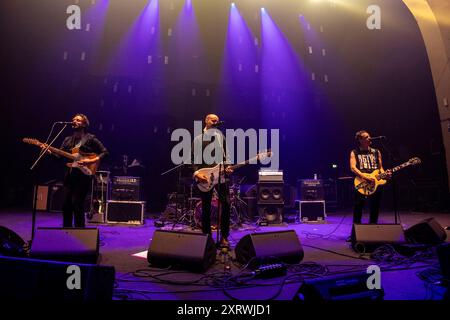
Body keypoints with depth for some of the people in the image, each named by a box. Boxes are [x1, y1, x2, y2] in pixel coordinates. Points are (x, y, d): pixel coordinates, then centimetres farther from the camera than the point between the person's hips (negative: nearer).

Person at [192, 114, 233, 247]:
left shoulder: (221, 137, 12)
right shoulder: (198, 139, 4)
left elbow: (225, 156, 14)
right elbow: (194, 159, 1)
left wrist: (227, 167, -4)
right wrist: (196, 173, -13)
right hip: (204, 177, -1)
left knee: (226, 204, -9)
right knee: (206, 208, 5)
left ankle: (224, 237, 0)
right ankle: (207, 236, 17)